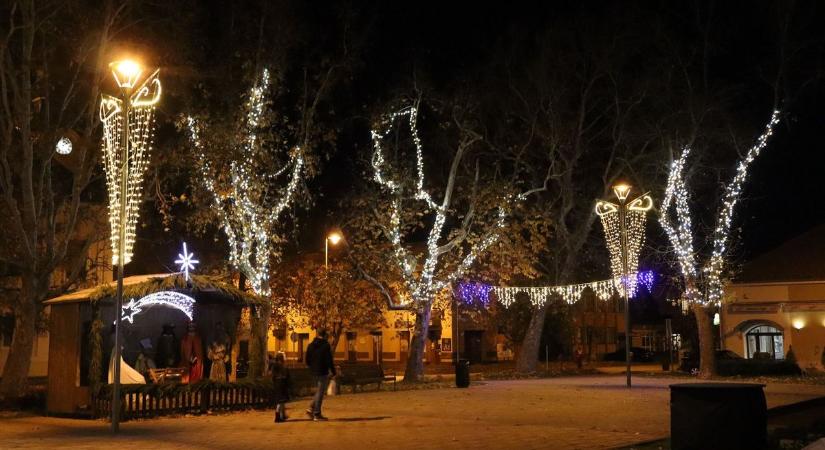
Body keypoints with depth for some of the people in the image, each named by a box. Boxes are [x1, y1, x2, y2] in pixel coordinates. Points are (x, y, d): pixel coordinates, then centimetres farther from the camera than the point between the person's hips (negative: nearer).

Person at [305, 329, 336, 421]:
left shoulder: (311, 345, 8)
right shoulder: (326, 345, -12)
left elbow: (307, 360, 12)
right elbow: (329, 360, -14)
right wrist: (333, 372, -7)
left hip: (314, 372, 7)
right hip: (323, 372, -6)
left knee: (318, 391, 20)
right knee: (320, 392, -1)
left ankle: (311, 408, 7)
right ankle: (317, 414, 1)